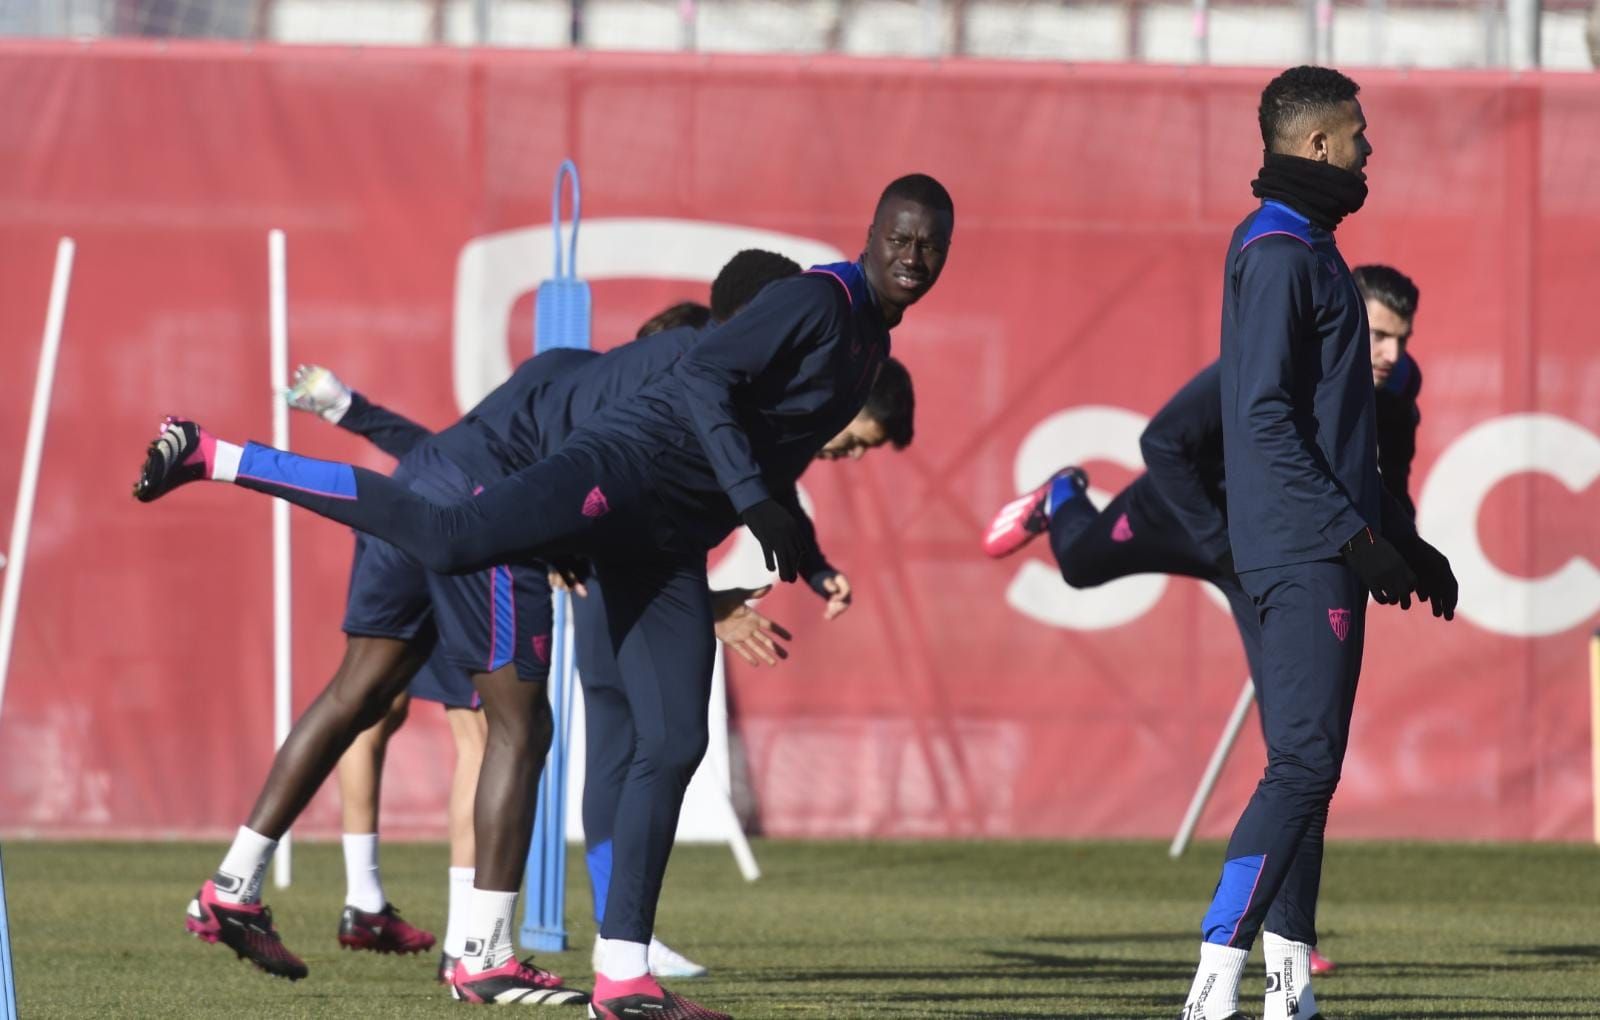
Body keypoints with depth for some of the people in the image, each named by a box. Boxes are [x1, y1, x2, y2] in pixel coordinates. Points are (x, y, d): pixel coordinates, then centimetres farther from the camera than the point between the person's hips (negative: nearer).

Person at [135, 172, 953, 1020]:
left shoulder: (871, 342, 21)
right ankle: (212, 457, -19)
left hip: (667, 544, 9)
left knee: (673, 746, 0)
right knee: (448, 538, -27)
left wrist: (796, 545, 32)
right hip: (627, 466, -9)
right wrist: (757, 502, -26)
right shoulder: (818, 300, -9)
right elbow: (703, 378, -20)